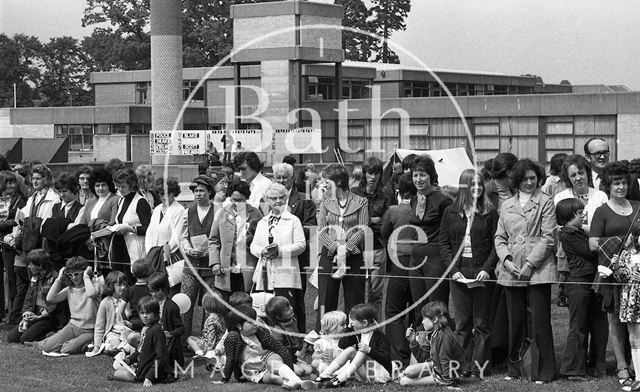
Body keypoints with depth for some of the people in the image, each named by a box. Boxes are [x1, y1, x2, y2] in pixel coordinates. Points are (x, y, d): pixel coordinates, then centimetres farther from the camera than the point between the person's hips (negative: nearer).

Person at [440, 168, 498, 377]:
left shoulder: (490, 212, 2)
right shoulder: (451, 212, 6)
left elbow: (496, 243, 0)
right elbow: (444, 243, 7)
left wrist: (487, 269, -12)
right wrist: (453, 269, -5)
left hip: (482, 272, -2)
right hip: (459, 272, 2)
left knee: (482, 324, 1)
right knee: (462, 323, 4)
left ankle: (479, 366, 6)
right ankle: (464, 366, 8)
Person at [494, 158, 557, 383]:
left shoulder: (545, 202, 2)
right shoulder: (506, 206, 16)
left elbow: (548, 238, -4)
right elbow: (500, 237, 14)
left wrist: (530, 264, -11)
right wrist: (506, 260, -4)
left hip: (538, 270, -4)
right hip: (511, 272, 4)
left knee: (539, 322, -4)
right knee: (515, 322, 7)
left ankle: (542, 372, 1)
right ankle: (514, 369, 16)